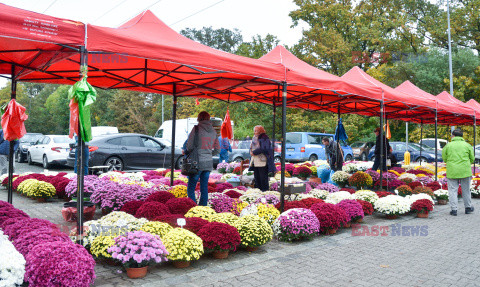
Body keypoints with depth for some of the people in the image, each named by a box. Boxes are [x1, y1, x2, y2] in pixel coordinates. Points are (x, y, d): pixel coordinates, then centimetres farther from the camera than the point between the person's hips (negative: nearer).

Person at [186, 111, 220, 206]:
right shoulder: (213, 131, 8)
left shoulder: (197, 128, -8)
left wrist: (189, 152, 11)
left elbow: (189, 146, -9)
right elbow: (217, 149, 12)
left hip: (197, 162, -5)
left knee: (191, 188, 2)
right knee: (204, 188, 12)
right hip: (208, 163, 5)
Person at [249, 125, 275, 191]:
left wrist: (254, 152, -16)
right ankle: (258, 188, 22)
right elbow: (251, 146, 18)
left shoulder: (264, 139, -11)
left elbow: (263, 149, -21)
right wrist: (251, 151, -4)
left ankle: (264, 189, 6)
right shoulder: (254, 138, 15)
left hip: (262, 160, -8)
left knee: (263, 176, -3)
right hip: (255, 160, 9)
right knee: (256, 175, 13)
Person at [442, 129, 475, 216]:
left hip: (452, 171, -2)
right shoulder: (467, 145, 3)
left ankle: (454, 209, 2)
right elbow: (472, 159, 8)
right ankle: (468, 207, 26)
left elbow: (444, 158, 4)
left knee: (453, 190, 3)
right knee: (466, 190, 15)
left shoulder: (448, 145, -1)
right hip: (465, 171, 2)